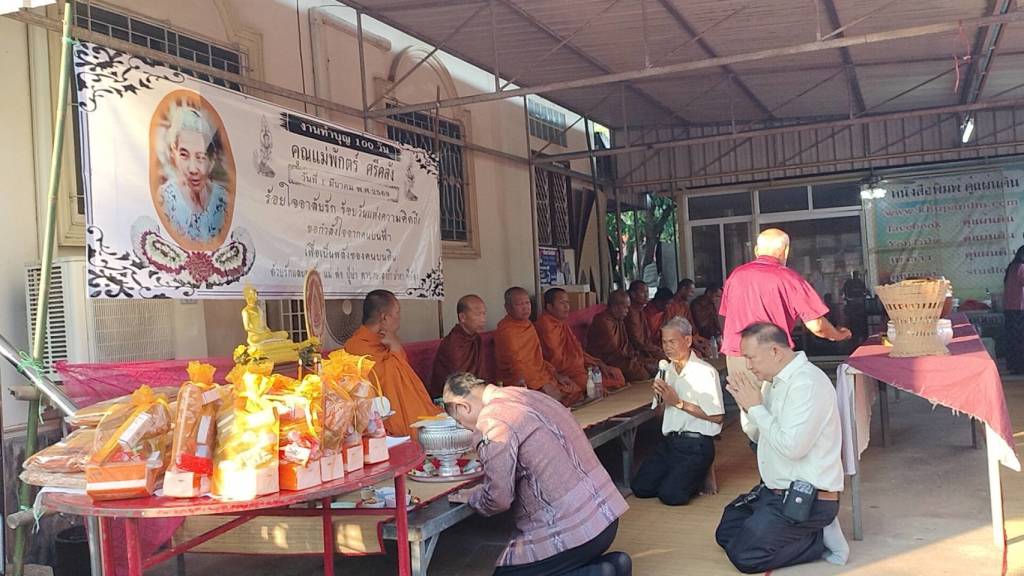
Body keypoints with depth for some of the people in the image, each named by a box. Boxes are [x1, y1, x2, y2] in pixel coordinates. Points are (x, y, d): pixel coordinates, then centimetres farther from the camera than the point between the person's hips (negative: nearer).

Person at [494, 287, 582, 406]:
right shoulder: (506, 331, -14)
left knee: (577, 391, -1)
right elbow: (516, 367, -20)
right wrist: (542, 387, -23)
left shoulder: (527, 324, 16)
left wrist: (556, 374, 11)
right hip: (523, 383, -9)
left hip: (541, 375, 9)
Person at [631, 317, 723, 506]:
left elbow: (717, 417, -14)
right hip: (669, 441, 7)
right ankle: (677, 476, 18)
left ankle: (699, 475, 9)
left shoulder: (705, 372, -11)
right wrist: (659, 395, -3)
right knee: (640, 488, -4)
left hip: (696, 444, -7)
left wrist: (679, 403, -13)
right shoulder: (665, 372, 14)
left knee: (670, 494, -19)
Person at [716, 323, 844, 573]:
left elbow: (791, 447, -29)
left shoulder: (807, 383, -21)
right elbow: (758, 435, 15)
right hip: (775, 490, 10)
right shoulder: (776, 381, 7)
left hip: (807, 499, -10)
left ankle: (821, 539, 0)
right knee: (726, 533, 14)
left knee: (744, 556, -13)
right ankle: (805, 533, 14)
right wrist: (746, 403, -3)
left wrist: (756, 406, -19)